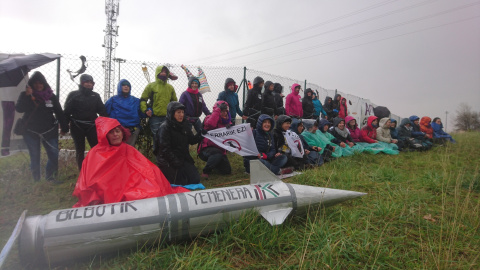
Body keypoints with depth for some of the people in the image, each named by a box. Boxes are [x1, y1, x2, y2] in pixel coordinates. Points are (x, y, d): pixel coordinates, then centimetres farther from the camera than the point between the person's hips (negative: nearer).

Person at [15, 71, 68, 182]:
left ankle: (50, 177, 21)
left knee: (55, 157, -3)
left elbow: (59, 113, 4)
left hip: (49, 132, 1)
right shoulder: (25, 95, 1)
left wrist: (64, 128, 2)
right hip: (31, 132, 0)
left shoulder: (51, 96, 2)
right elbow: (19, 109, -14)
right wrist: (27, 96, -26)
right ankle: (36, 180, 22)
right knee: (34, 158, 7)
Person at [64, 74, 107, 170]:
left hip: (91, 126, 2)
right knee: (80, 150, 7)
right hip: (77, 127, -1)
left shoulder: (95, 96, 8)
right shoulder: (73, 95, 1)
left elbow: (102, 111, 6)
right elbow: (67, 111, -2)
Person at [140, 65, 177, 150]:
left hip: (167, 117, 4)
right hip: (155, 117, -3)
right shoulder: (151, 86, 2)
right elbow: (143, 100, 3)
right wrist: (146, 110, -12)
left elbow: (174, 101, 24)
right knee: (157, 138, -2)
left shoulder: (170, 87, 14)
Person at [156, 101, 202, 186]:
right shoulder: (165, 127, -14)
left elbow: (191, 140, 8)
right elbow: (165, 149, -18)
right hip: (168, 162, -7)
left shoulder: (184, 125, 7)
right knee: (180, 182, -7)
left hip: (183, 159, 7)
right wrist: (177, 163, -22)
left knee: (196, 179, 2)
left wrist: (200, 134, -12)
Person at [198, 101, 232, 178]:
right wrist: (218, 109, -27)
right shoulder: (209, 118, -7)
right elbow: (210, 124, -33)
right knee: (218, 154, -38)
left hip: (220, 149, 6)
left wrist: (230, 128, -20)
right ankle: (206, 171, -14)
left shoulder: (227, 121, 9)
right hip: (206, 149, -6)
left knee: (227, 171, 1)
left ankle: (214, 163, 33)